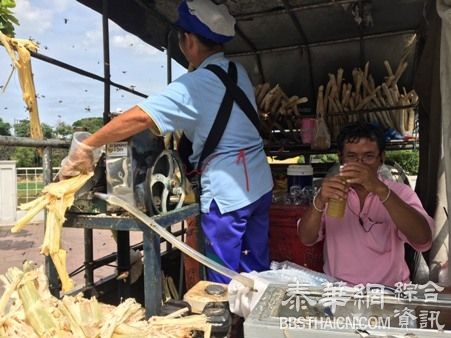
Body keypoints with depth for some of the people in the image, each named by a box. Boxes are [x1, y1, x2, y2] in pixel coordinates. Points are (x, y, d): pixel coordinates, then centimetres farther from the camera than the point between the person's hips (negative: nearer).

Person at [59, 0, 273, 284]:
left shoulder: (196, 84, -16)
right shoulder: (238, 71, 9)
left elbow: (140, 118, -21)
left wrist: (87, 146, -12)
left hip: (227, 192, -8)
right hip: (260, 185, 8)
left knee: (224, 280, 8)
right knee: (258, 270, 19)